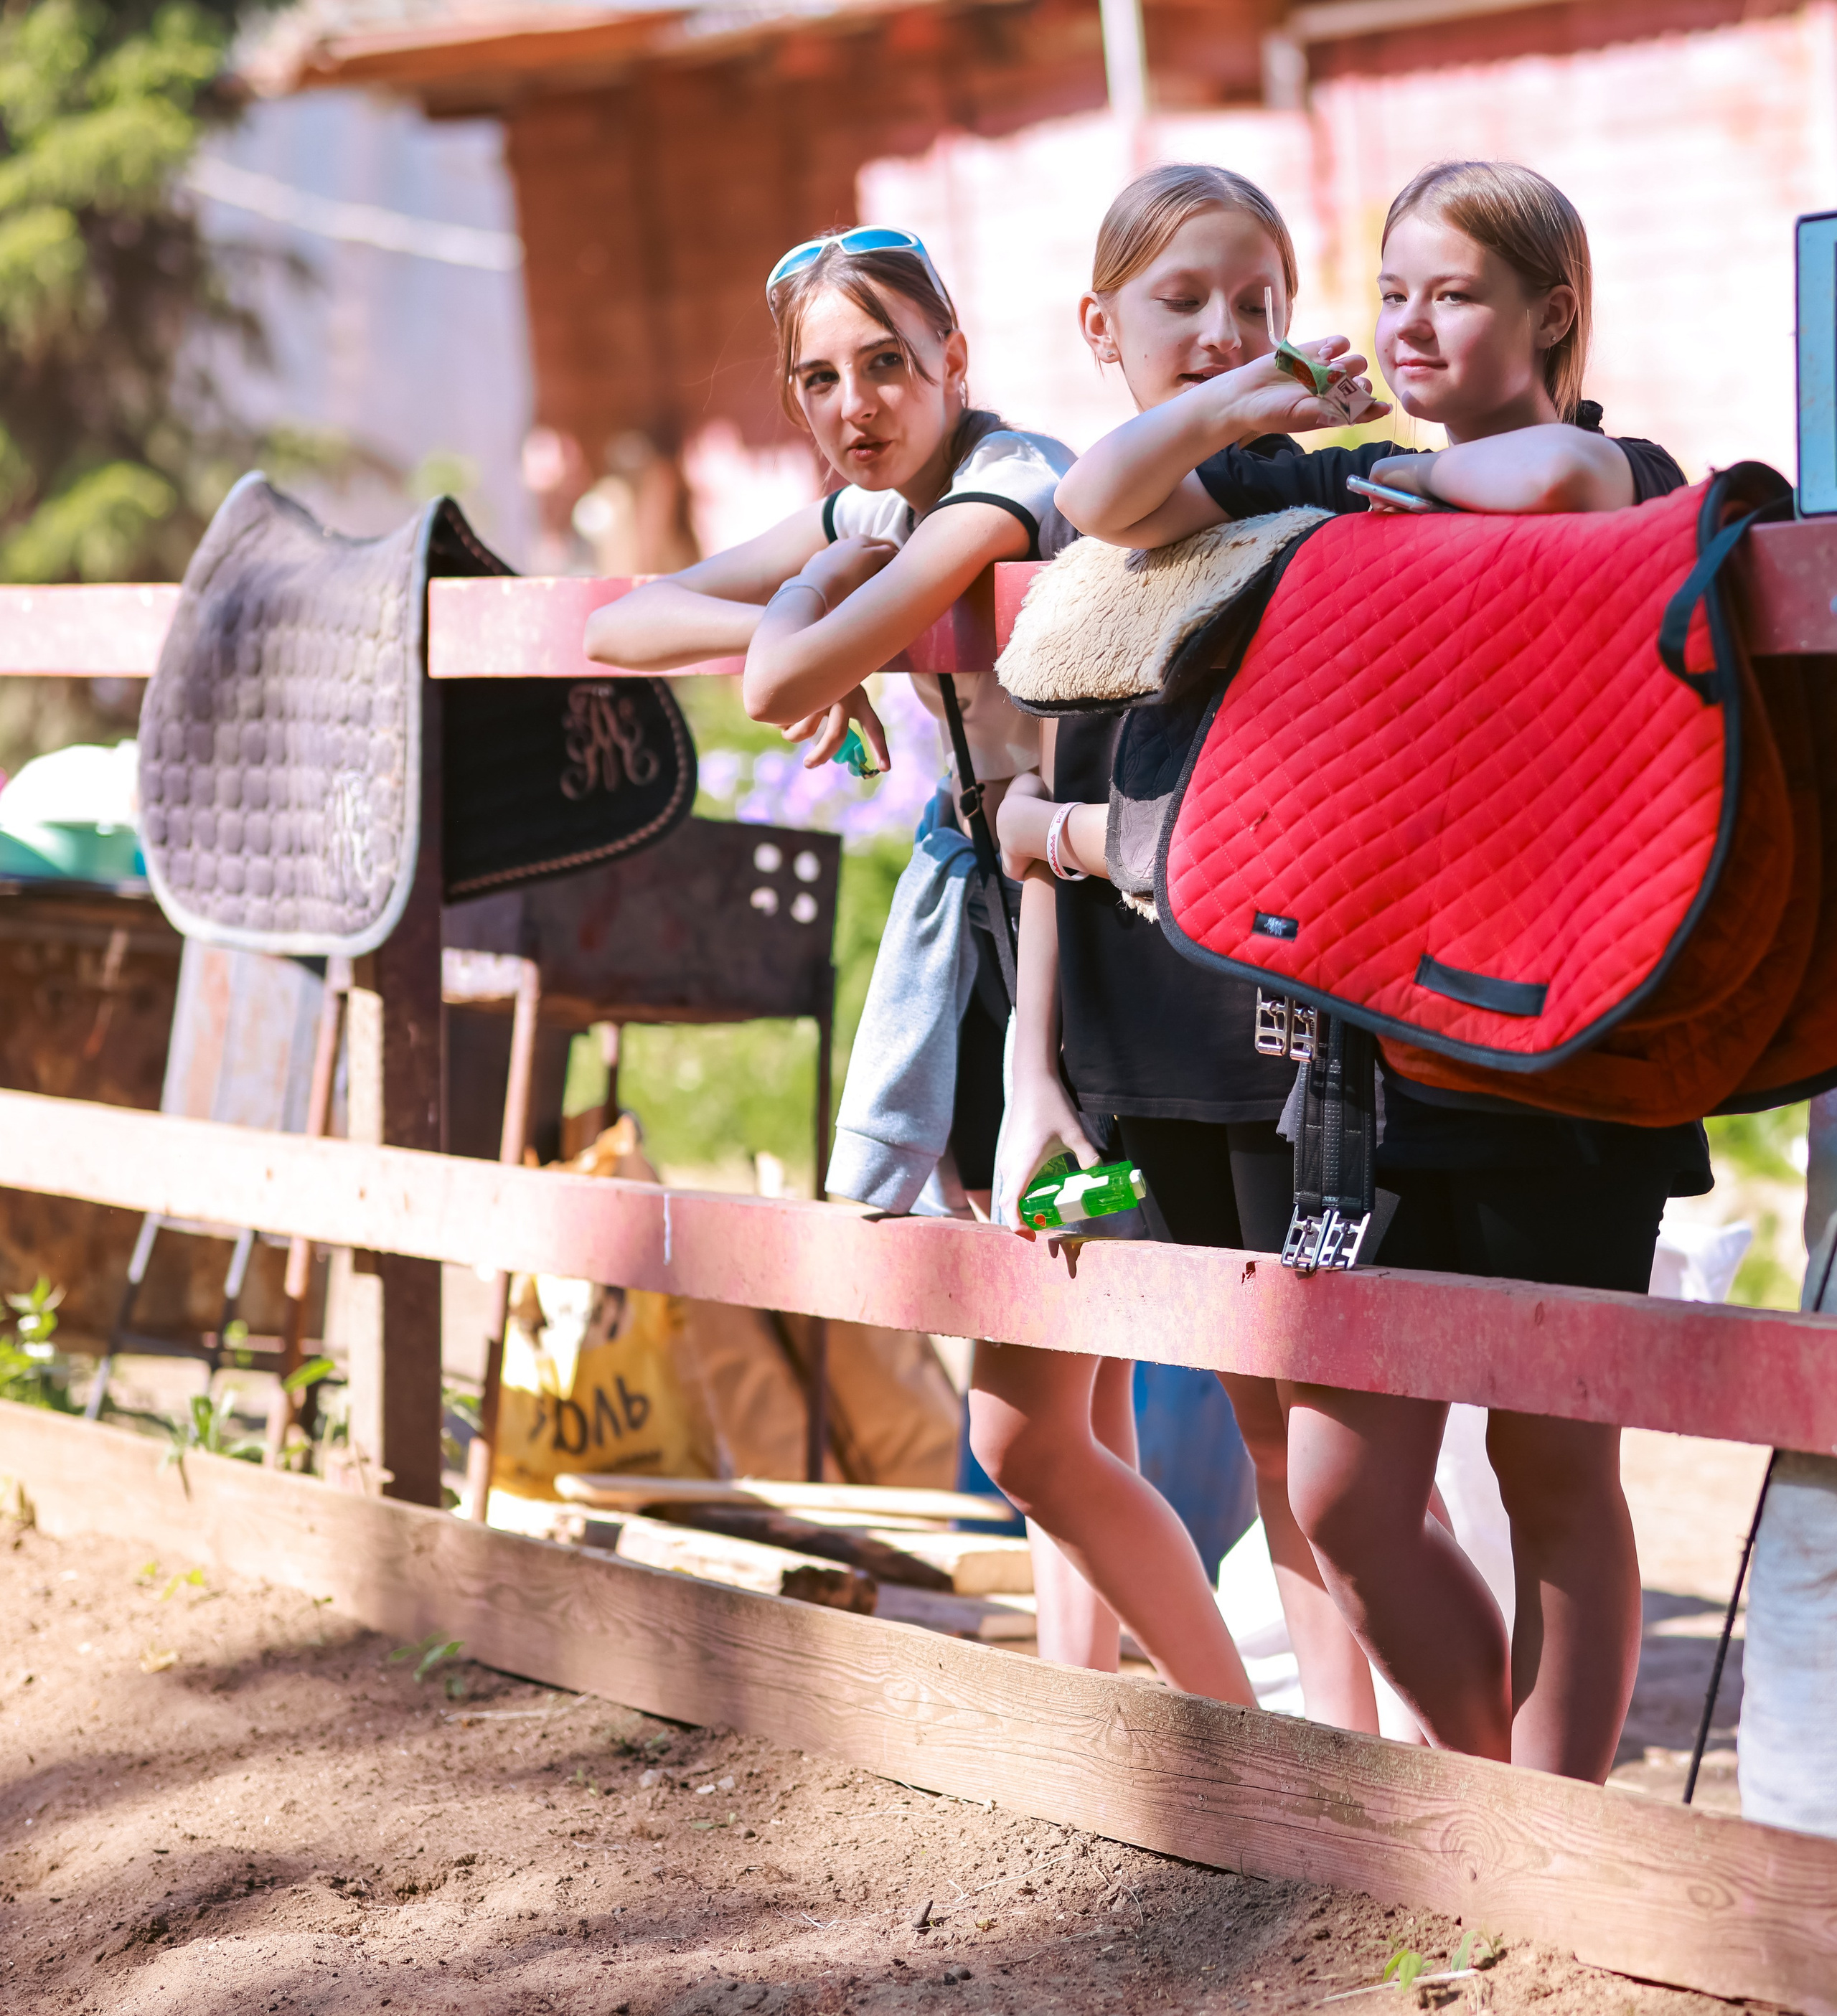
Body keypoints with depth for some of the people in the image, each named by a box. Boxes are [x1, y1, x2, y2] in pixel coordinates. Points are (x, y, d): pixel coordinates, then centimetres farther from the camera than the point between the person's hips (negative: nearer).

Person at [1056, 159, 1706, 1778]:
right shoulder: (1332, 491, 14)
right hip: (1372, 1039, 4)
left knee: (1555, 1467, 4)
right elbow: (1101, 500, 6)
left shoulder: (1632, 479, 0)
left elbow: (1554, 475, -24)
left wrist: (1393, 475, -6)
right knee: (1347, 1498, 1)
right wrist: (1254, 400, -6)